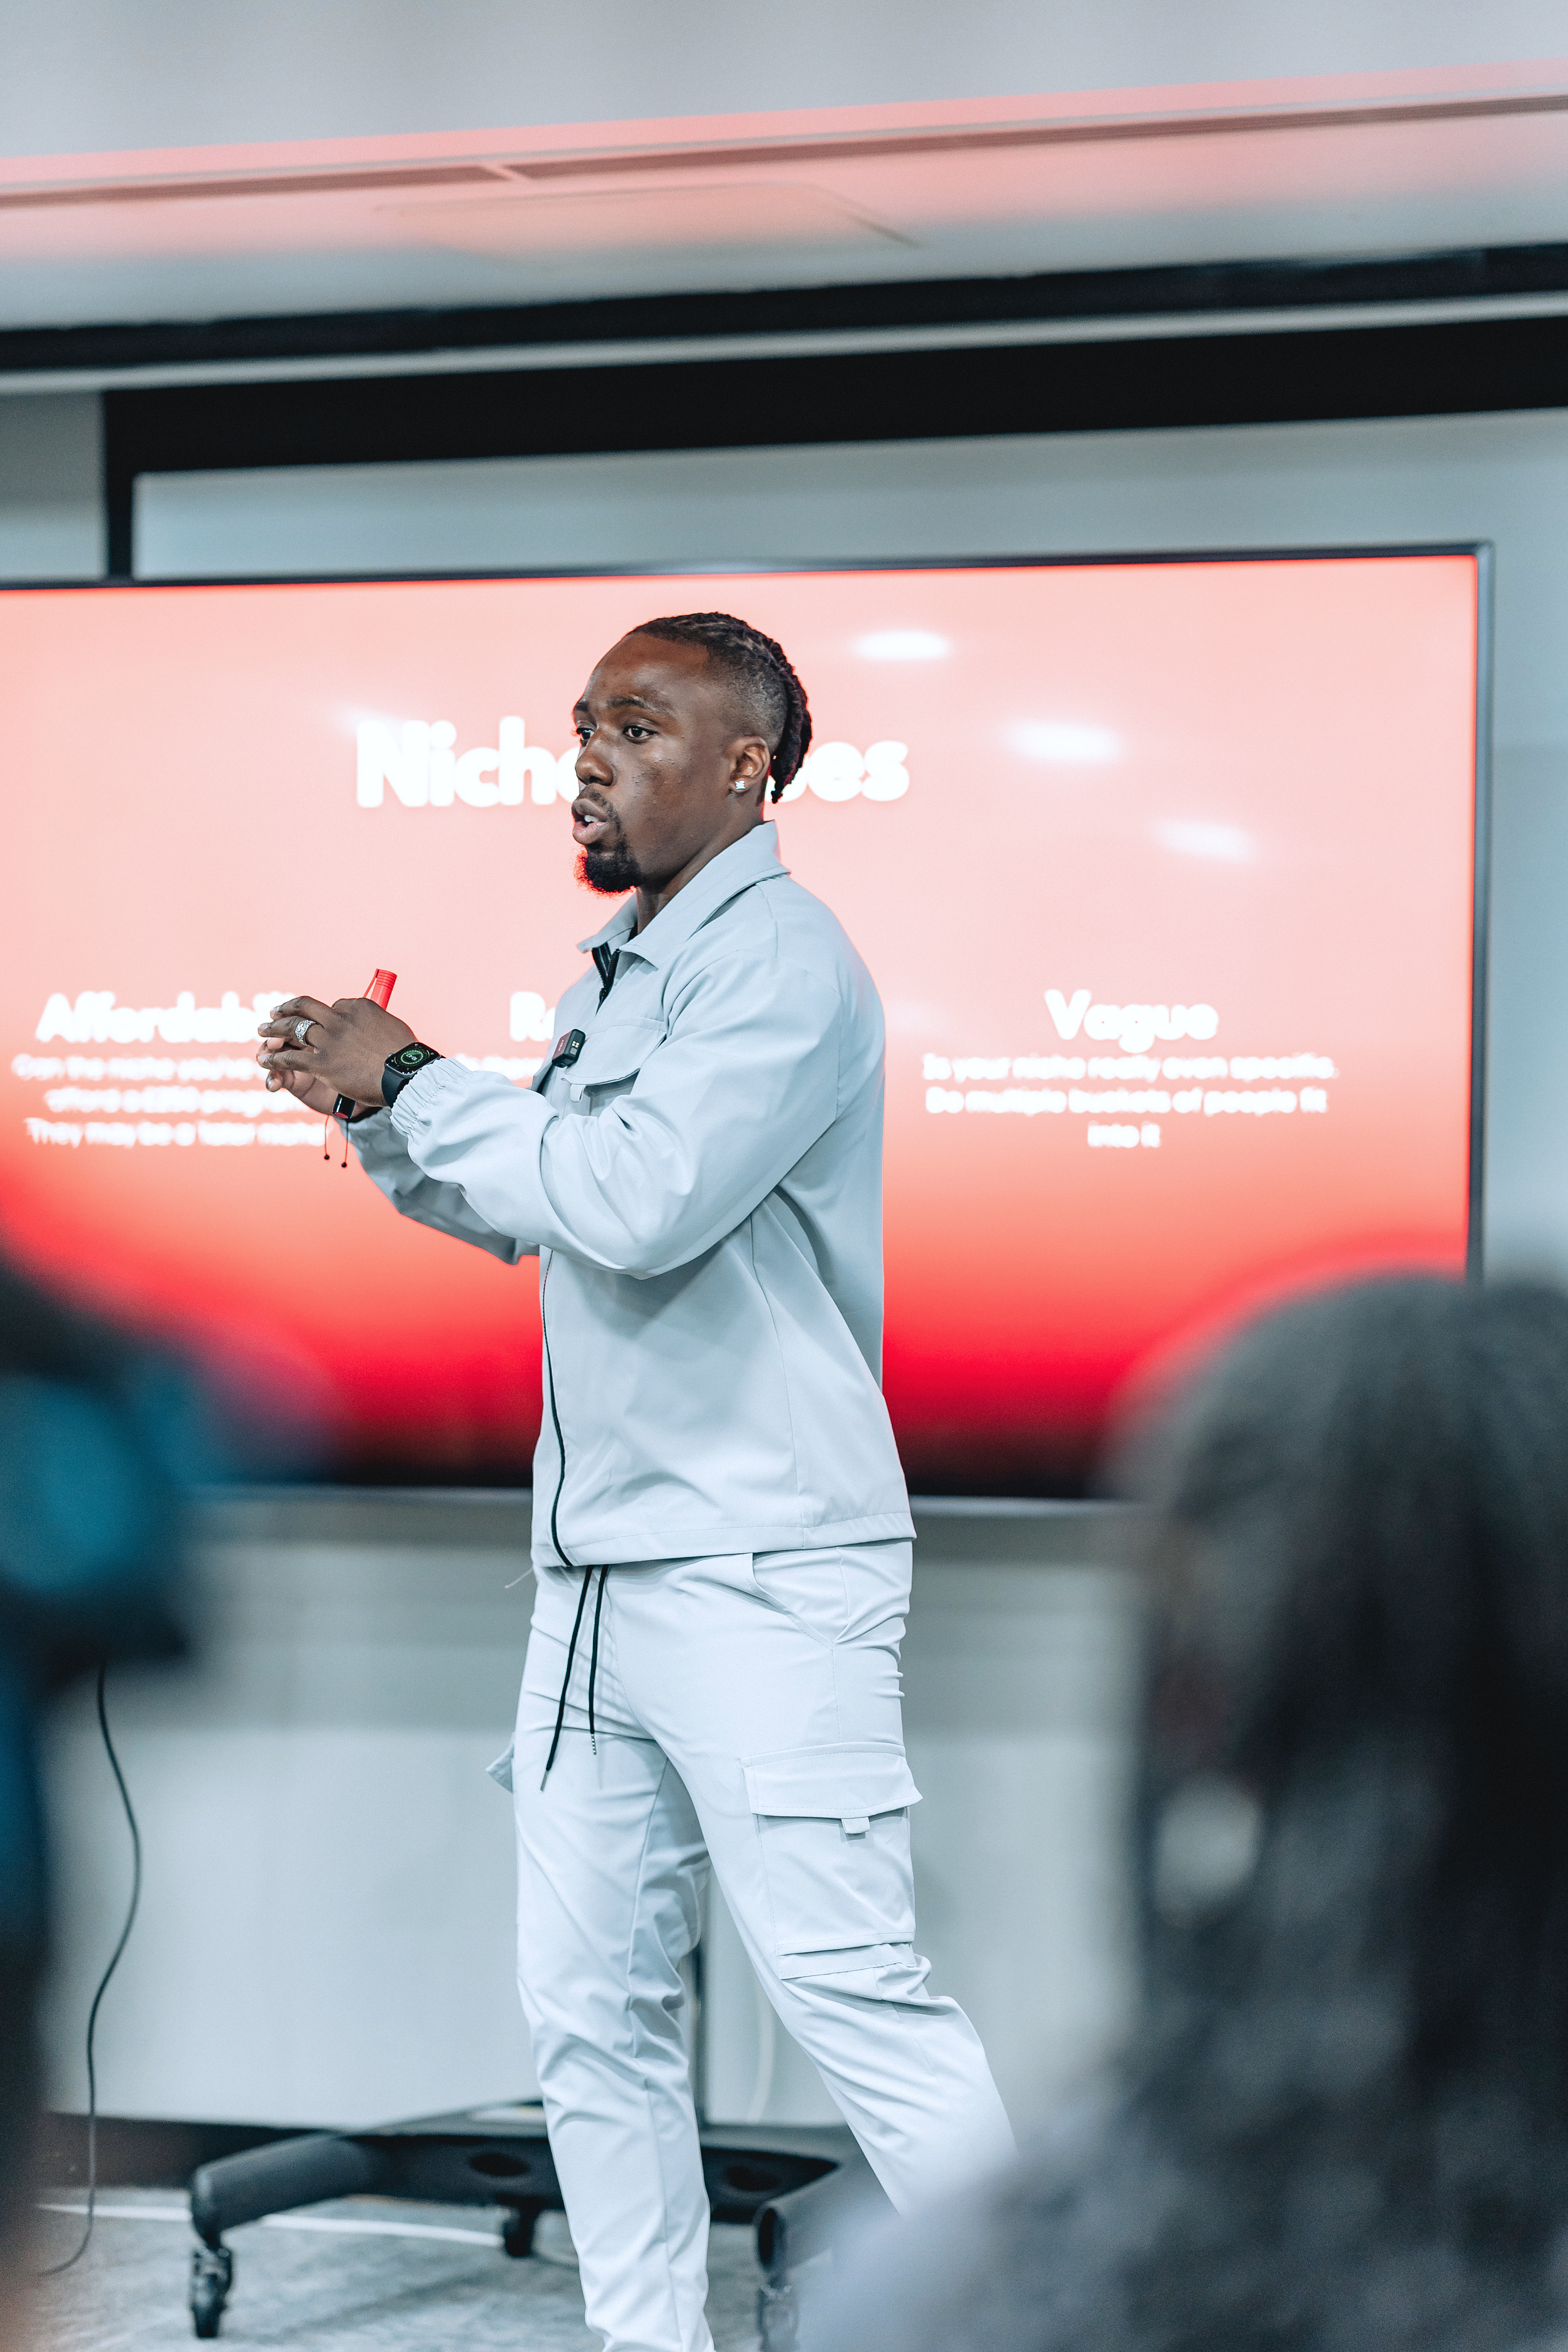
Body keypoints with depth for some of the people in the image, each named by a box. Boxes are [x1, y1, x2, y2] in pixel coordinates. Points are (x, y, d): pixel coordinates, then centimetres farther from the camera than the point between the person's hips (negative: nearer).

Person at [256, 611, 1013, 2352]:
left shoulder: (779, 960, -10)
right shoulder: (617, 973, 17)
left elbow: (640, 1198, -23)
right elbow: (529, 1218, 28)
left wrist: (413, 1076, -12)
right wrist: (374, 1118, 12)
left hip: (764, 1573, -9)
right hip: (597, 1578, 9)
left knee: (854, 1999, -11)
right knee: (590, 2014, 9)